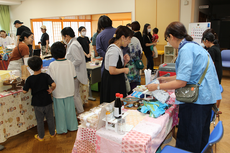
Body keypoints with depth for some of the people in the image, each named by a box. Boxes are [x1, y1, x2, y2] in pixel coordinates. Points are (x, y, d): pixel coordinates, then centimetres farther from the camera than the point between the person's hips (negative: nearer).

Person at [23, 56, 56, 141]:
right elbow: (53, 84, -29)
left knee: (40, 121, 17)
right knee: (50, 119, 19)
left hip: (37, 103, 0)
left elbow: (24, 91, -10)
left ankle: (41, 136, 32)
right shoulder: (45, 76, -15)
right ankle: (52, 133, 36)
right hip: (47, 102, 0)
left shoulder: (29, 79, -13)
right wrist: (51, 89, -9)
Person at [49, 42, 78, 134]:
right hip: (69, 91, 3)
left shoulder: (52, 65, -16)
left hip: (58, 92, -3)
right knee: (70, 109, 16)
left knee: (60, 111, 11)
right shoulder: (69, 63, -7)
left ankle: (62, 130, 24)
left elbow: (52, 80, -16)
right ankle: (72, 127, 30)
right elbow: (74, 76, -1)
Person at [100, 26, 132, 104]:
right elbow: (112, 71, -25)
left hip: (117, 82, 10)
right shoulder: (114, 50, -20)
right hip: (112, 83, -10)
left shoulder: (118, 49, 11)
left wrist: (125, 61, 1)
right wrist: (124, 70, -12)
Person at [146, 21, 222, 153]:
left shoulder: (186, 50, -18)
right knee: (201, 138, 24)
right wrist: (166, 79, 24)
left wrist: (157, 87, -11)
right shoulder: (193, 46, 12)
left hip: (197, 99, -10)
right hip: (206, 96, 10)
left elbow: (181, 82, -21)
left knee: (188, 142, 4)